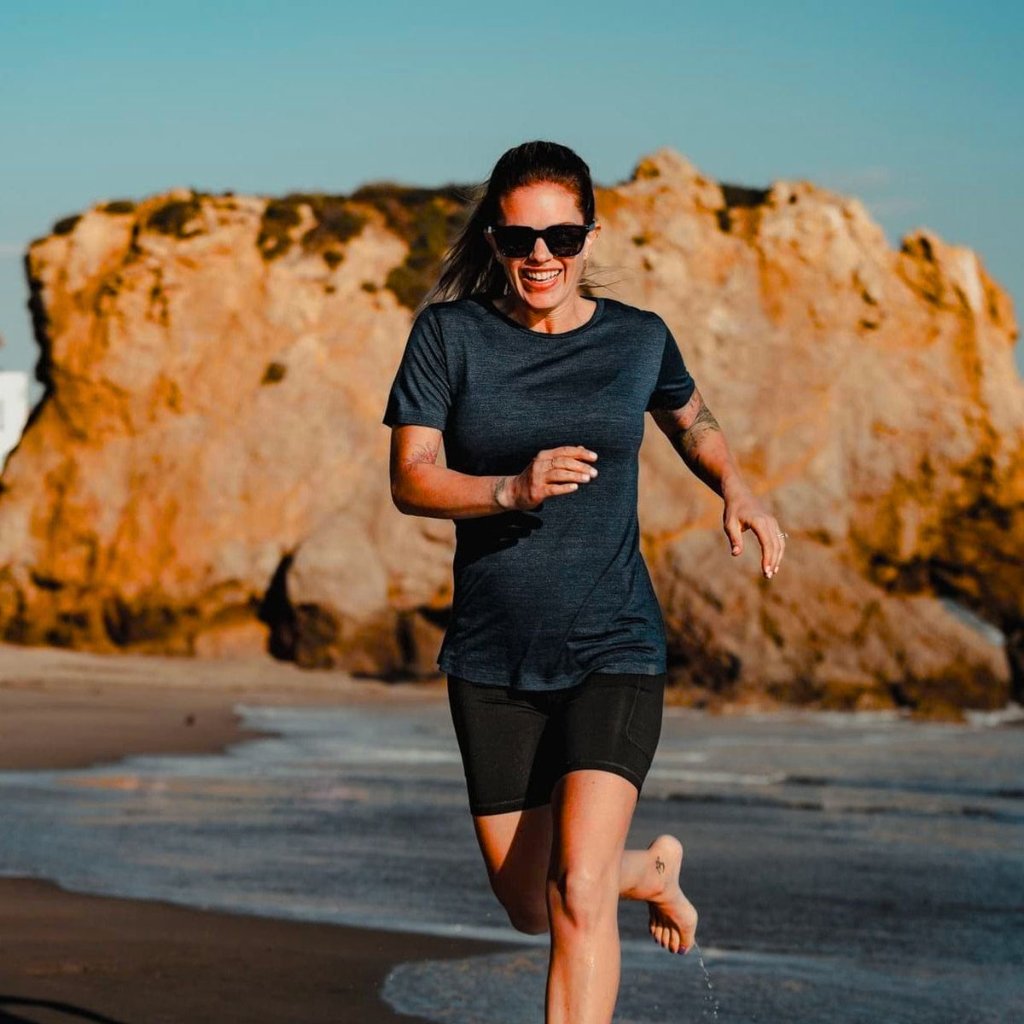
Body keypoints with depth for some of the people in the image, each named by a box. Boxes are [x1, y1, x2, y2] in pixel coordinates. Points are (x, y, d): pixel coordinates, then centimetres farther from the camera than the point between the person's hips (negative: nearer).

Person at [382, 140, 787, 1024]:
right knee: (530, 908, 12)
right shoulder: (449, 334, -2)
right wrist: (513, 489, -25)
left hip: (613, 651, -1)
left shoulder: (637, 339, 3)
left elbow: (689, 418, 25)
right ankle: (651, 869, 44)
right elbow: (411, 480, -8)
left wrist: (736, 487, 6)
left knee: (578, 891, -18)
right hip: (492, 660, 2)